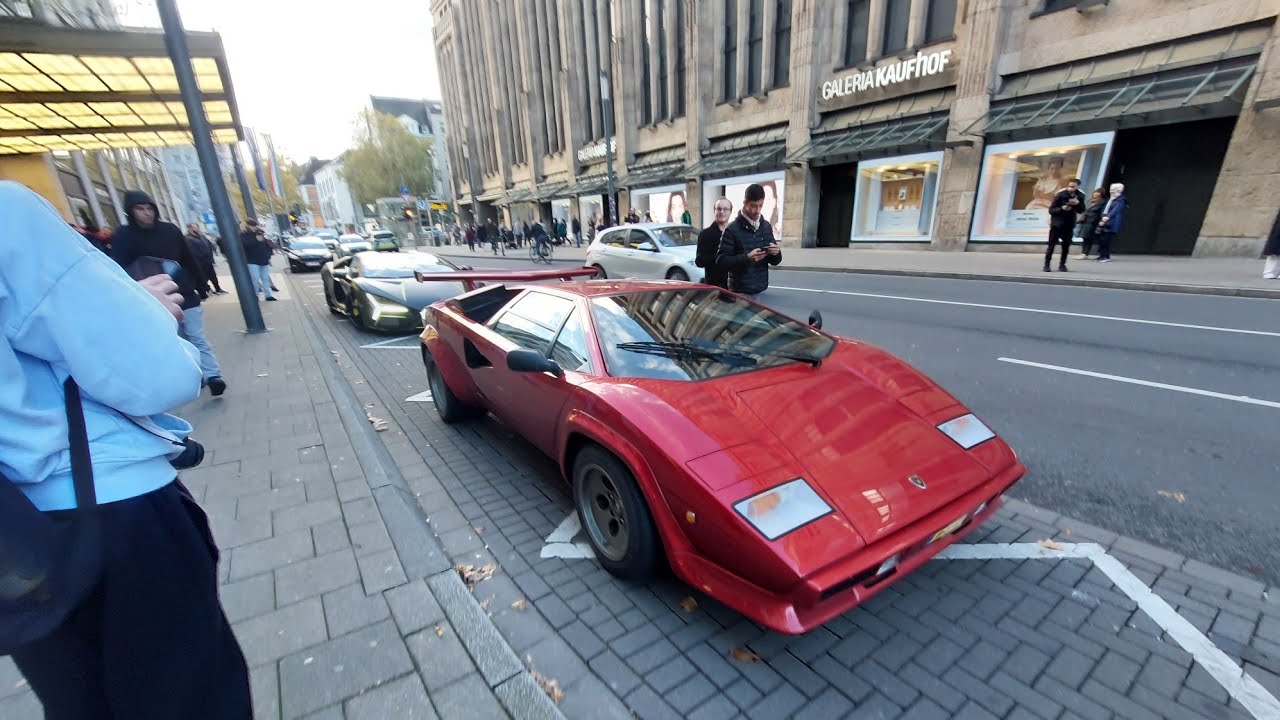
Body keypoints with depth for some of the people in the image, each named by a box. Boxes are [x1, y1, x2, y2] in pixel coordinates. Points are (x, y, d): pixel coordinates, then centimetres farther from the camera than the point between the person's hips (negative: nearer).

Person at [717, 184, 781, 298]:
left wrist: (776, 253, -9)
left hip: (760, 289, 6)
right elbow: (721, 260, -14)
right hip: (740, 291, -5)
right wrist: (746, 258, -26)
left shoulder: (766, 226, 9)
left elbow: (775, 260, 15)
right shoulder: (732, 229, -9)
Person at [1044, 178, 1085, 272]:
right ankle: (1046, 264, -2)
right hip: (1057, 223, -4)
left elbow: (1081, 211, 5)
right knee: (1052, 244, -6)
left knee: (1066, 245, 3)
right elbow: (1051, 210, -10)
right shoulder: (1060, 195, -12)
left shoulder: (1080, 196, 1)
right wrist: (1062, 208, -27)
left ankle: (1062, 264, 12)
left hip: (1069, 224, 4)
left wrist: (1078, 203, -14)